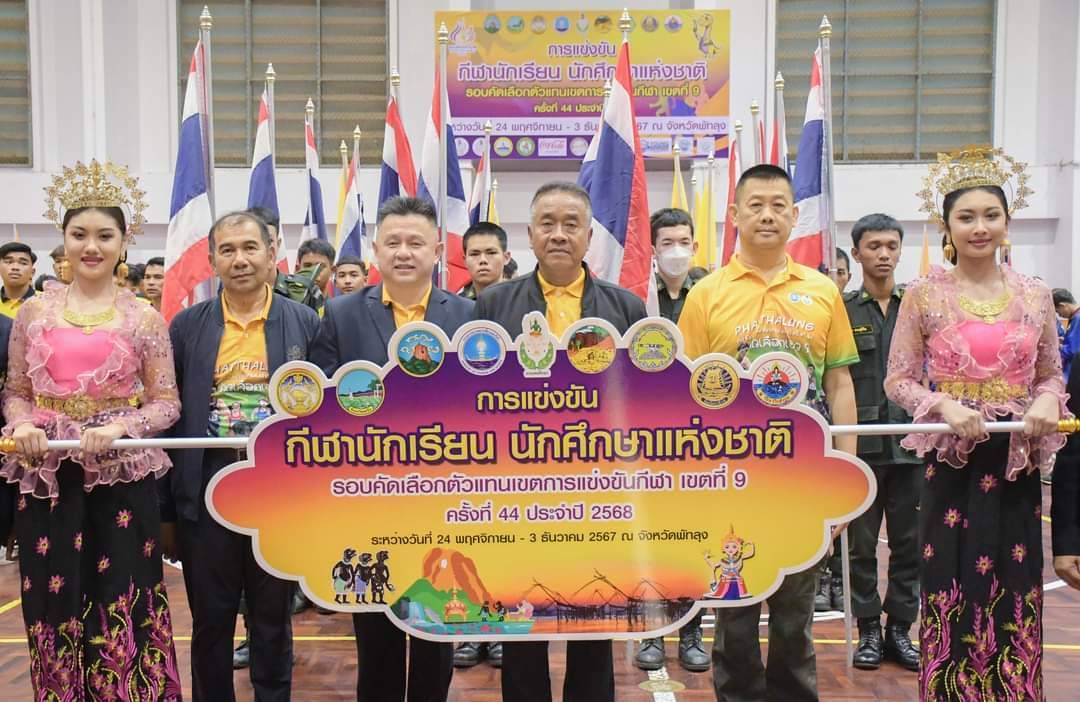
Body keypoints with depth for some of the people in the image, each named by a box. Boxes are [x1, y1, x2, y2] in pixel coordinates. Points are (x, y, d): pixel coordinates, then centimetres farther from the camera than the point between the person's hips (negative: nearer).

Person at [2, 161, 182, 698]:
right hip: (46, 478, 2)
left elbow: (167, 403, 1)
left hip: (121, 477, -2)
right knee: (53, 605, 8)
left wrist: (121, 427, -16)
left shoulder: (144, 319, 1)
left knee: (122, 605, 2)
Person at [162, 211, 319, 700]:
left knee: (273, 622, 12)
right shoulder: (187, 326, 3)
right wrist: (165, 508, 3)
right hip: (206, 492, 1)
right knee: (210, 622, 12)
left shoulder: (305, 323, 0)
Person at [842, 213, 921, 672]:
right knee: (862, 543, 6)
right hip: (860, 445, -2)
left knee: (909, 542, 8)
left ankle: (900, 628, 21)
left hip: (910, 443, 2)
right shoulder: (841, 311, 1)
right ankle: (869, 630, 18)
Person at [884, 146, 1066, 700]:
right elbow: (897, 380, -2)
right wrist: (945, 406, -18)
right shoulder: (924, 295, -2)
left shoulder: (1035, 295, 5)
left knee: (1014, 590, 7)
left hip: (1017, 462, 2)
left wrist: (1047, 402, -9)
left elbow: (1052, 375, 12)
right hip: (951, 460, -2)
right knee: (952, 587, 2)